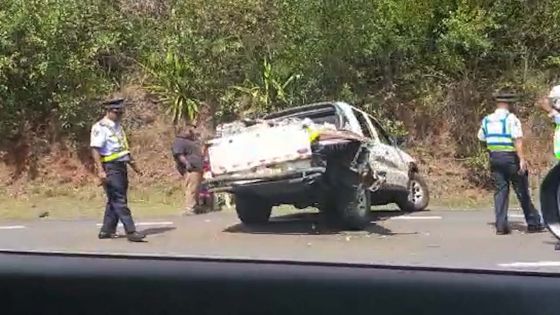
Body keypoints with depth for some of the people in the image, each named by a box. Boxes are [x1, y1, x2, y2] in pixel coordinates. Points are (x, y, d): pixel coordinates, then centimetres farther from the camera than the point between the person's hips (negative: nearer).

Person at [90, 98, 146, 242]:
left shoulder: (118, 127, 16)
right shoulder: (100, 128, -10)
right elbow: (95, 149, -18)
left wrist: (134, 165, 28)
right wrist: (100, 170, -26)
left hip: (121, 167, 9)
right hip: (110, 168, -9)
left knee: (114, 200, 13)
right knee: (120, 201, -9)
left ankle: (107, 230, 22)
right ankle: (131, 232, -9)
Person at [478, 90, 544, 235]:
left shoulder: (487, 120, 7)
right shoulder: (511, 118, -10)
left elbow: (481, 137, 18)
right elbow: (517, 140, -17)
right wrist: (522, 159, -19)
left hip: (494, 157, 5)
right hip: (510, 156, -5)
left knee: (500, 190, 7)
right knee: (522, 191, 4)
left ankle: (500, 225, 3)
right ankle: (533, 223, 13)